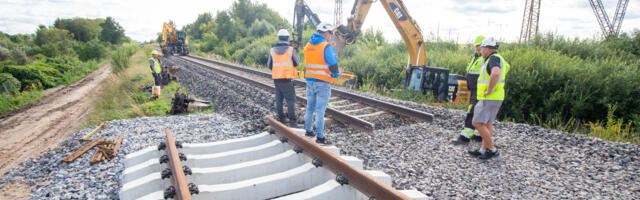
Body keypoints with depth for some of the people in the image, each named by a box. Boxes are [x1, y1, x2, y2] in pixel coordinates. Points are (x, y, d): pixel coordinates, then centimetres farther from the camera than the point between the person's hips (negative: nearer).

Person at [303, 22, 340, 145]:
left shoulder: (308, 45, 8)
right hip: (323, 83, -7)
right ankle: (320, 137, 3)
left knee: (310, 107, 18)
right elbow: (333, 65, -18)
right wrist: (336, 74, 4)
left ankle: (308, 131, 30)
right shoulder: (327, 47, -14)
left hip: (310, 81, 7)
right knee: (320, 111, -3)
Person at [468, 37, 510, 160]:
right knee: (487, 123, 13)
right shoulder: (498, 59, 16)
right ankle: (483, 149, 18)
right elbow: (506, 67, 37)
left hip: (490, 98, -10)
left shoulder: (494, 59, -16)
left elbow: (496, 73, -38)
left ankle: (492, 149, -1)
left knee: (477, 123, -8)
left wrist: (489, 90, -27)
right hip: (495, 98, 10)